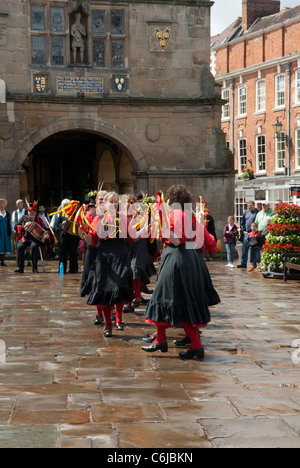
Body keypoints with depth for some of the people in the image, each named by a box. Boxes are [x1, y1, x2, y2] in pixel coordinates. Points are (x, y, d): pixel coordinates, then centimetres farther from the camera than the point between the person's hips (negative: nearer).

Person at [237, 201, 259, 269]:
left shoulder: (258, 212, -2)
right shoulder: (245, 212, 14)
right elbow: (242, 223, 20)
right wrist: (243, 230, 9)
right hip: (246, 233, 5)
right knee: (244, 248, 3)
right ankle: (243, 263, 7)